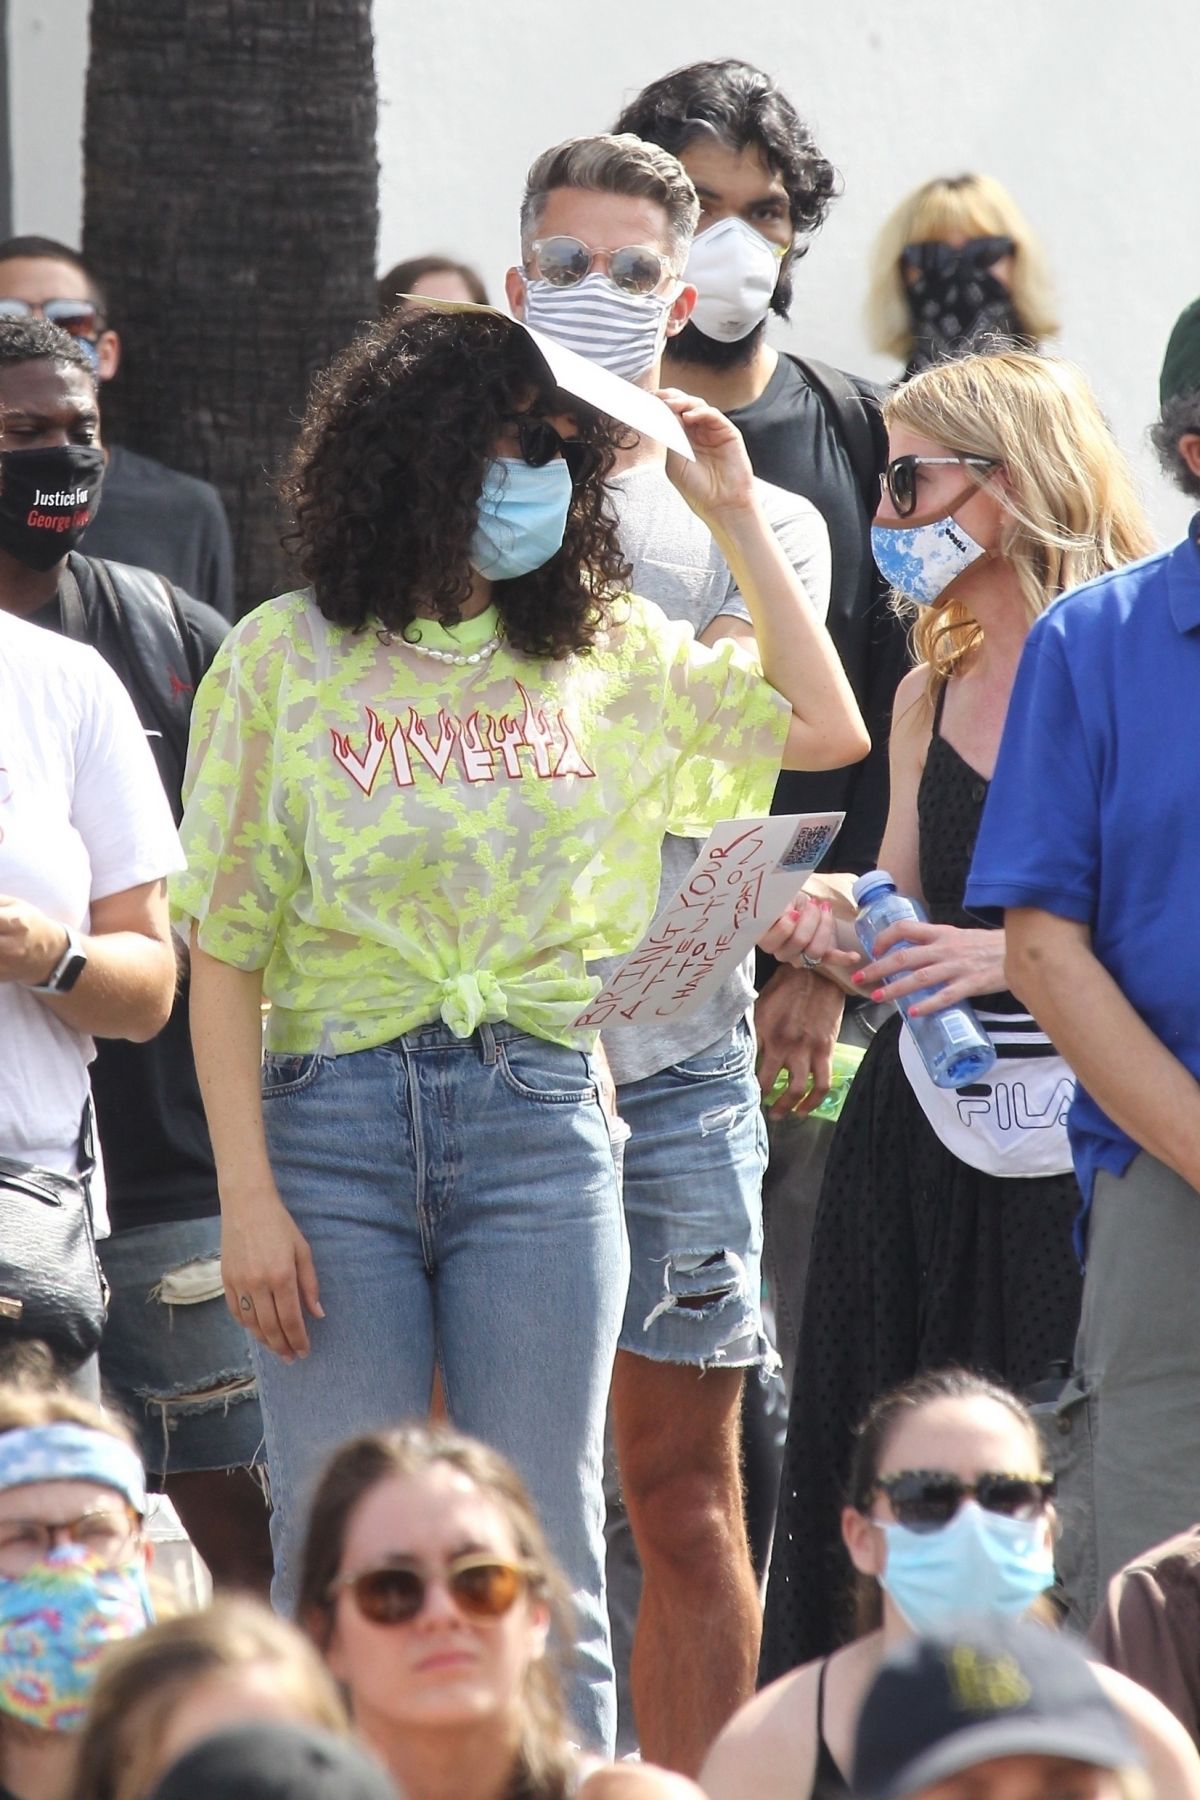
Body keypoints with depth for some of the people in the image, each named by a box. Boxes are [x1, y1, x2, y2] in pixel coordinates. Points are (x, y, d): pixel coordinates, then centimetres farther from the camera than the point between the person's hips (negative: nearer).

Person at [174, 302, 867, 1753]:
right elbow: (224, 950, 2)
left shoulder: (608, 654, 12)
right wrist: (247, 1195, -7)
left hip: (540, 1121, 2)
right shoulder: (288, 656, 3)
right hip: (334, 1119, -2)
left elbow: (825, 729, 12)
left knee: (542, 1576, 2)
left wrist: (735, 517, 11)